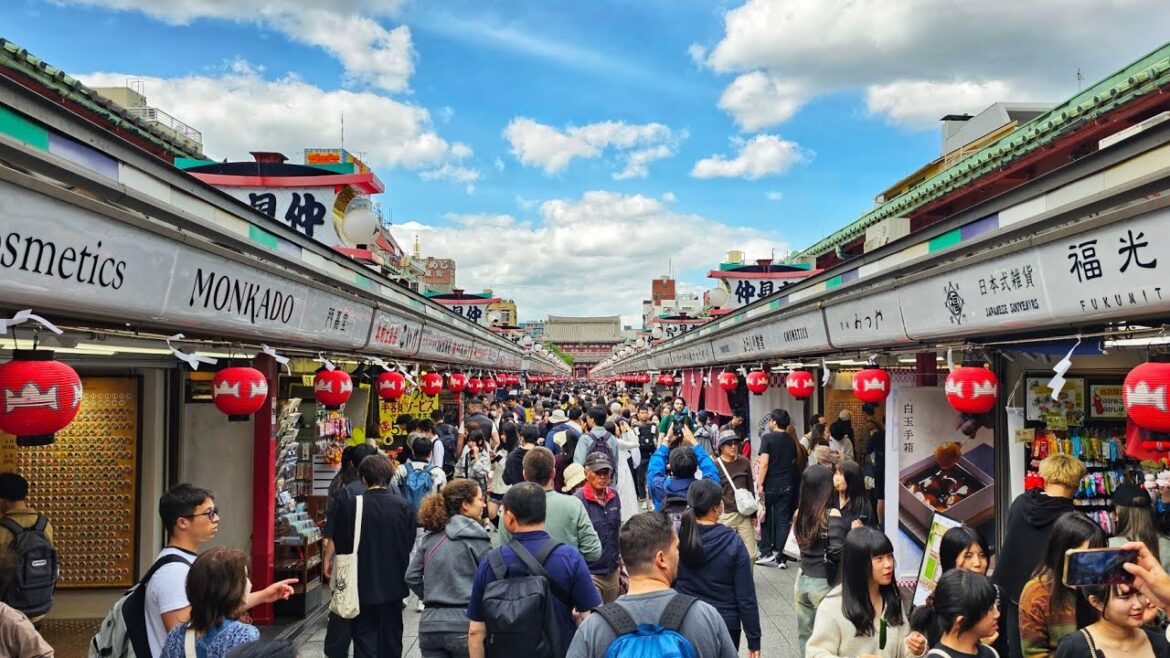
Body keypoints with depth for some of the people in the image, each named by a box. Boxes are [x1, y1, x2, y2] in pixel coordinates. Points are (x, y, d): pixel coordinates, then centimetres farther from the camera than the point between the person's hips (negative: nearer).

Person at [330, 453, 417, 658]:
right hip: (393, 585, 2)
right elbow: (409, 544, 0)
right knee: (390, 640, 15)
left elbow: (341, 545, -7)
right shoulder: (403, 506, -9)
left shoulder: (350, 506, -14)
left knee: (364, 634, 8)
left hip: (363, 586, -2)